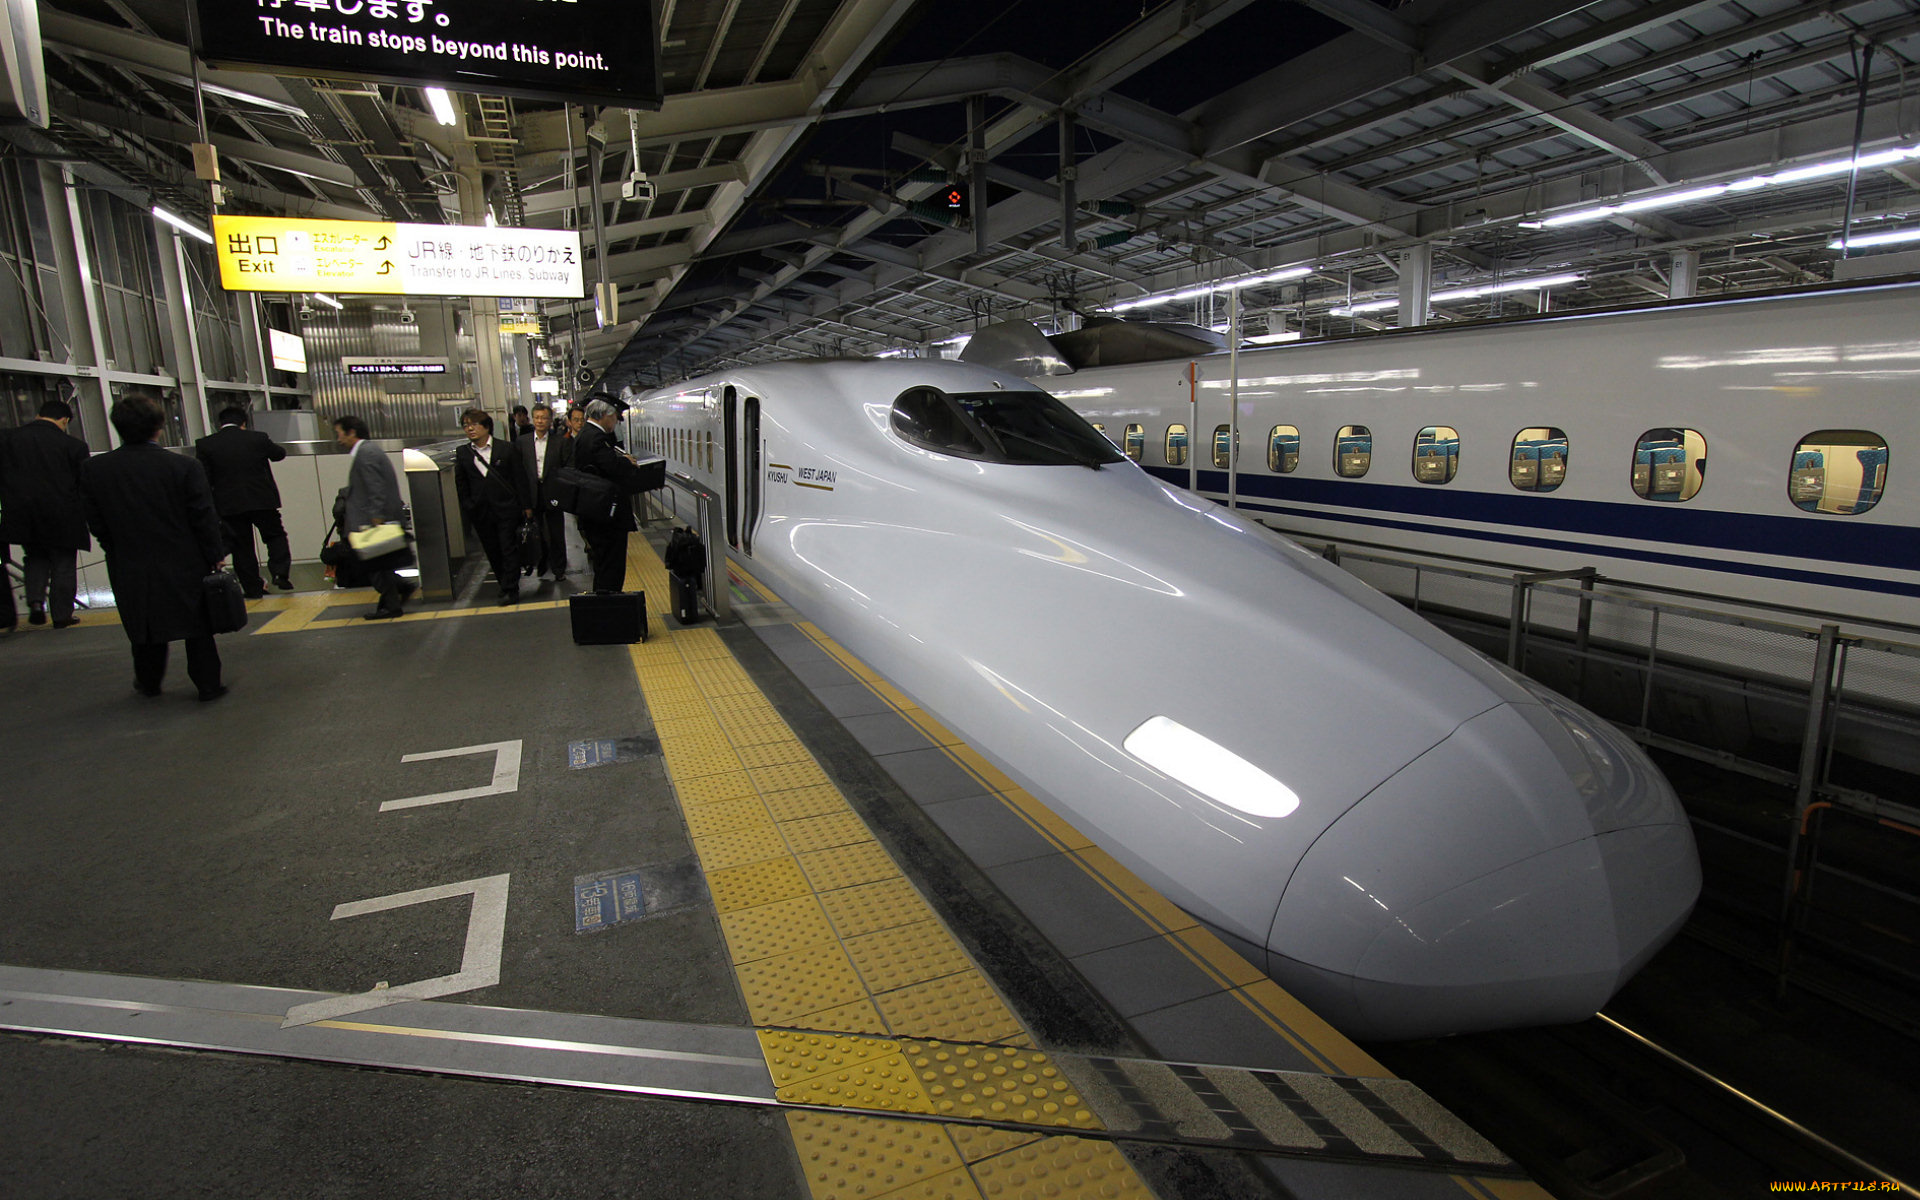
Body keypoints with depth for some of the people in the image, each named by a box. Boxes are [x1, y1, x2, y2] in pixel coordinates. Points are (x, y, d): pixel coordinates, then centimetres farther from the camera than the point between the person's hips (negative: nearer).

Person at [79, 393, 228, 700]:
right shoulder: (185, 467, -16)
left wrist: (121, 555, 15)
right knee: (198, 629, 10)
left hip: (131, 572, 3)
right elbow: (204, 519, -11)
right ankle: (208, 684, 14)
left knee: (145, 630, 20)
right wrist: (215, 556, 1)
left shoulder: (93, 470, -6)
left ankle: (149, 683, 35)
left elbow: (96, 525, 1)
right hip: (186, 568, -3)